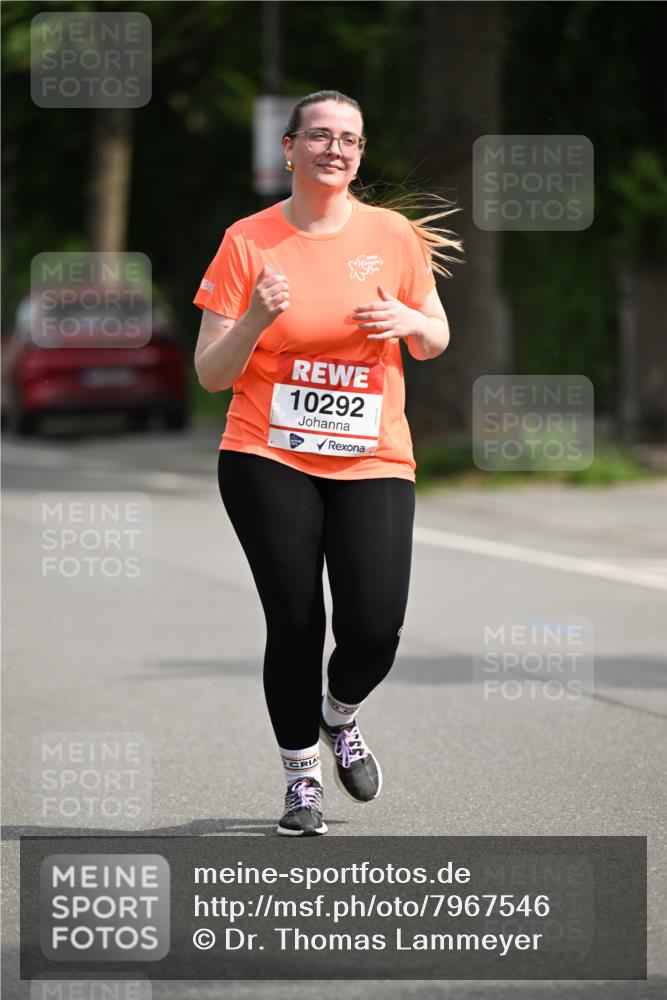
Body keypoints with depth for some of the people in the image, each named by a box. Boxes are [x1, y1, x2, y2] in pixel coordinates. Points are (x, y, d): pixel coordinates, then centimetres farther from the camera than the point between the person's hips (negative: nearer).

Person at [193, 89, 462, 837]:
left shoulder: (394, 235, 4)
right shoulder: (248, 242, -2)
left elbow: (435, 340, 16)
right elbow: (211, 374, -1)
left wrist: (408, 321, -7)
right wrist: (256, 318, -20)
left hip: (372, 462, 2)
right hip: (267, 461, -2)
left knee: (374, 627, -10)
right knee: (294, 623, -5)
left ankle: (339, 715, 25)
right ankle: (301, 777, 16)